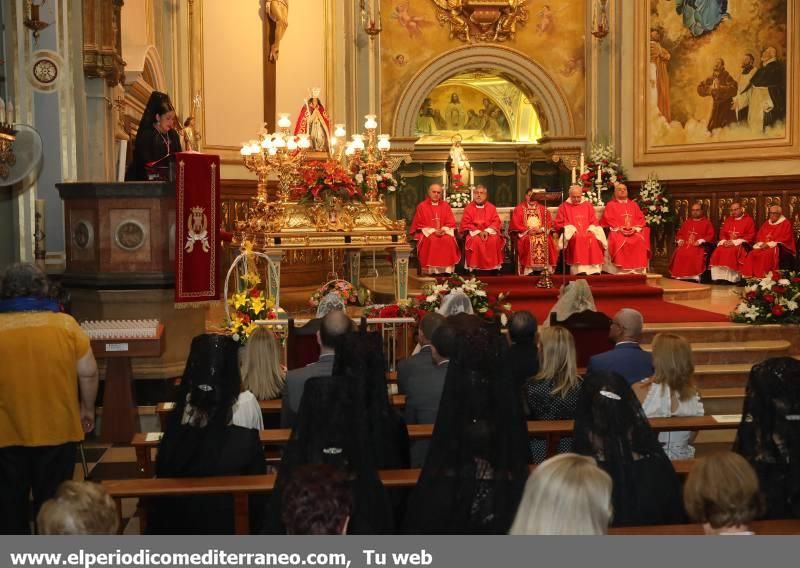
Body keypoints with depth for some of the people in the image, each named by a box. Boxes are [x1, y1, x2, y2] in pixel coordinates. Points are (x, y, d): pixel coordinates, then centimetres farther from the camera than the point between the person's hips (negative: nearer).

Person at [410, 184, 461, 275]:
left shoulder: (445, 205, 12)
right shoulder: (422, 206, 4)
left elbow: (451, 223, 8)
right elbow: (420, 225, -1)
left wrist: (444, 230, -12)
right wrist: (433, 231, -13)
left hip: (444, 232, 2)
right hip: (427, 233, -2)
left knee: (449, 240, -29)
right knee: (431, 240, -34)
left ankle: (447, 269, -28)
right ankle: (431, 269, -33)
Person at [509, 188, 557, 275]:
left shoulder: (542, 209, 17)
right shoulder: (519, 209, 9)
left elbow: (549, 222, 9)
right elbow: (515, 224, 0)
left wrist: (541, 229, -11)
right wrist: (527, 230, -13)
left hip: (541, 233, 2)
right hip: (525, 234, -2)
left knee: (548, 241, -30)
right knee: (528, 241, -36)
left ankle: (546, 269, -28)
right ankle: (528, 270, -36)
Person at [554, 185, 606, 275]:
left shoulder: (588, 205, 19)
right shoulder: (564, 207, 12)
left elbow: (594, 222, 17)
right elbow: (558, 224, 7)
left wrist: (590, 229, -5)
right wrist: (571, 229, -9)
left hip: (587, 232, 2)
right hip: (571, 234, -2)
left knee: (594, 239, -31)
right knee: (578, 239, -36)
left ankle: (594, 269, -35)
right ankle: (580, 270, -41)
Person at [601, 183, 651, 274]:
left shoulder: (633, 205, 22)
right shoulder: (610, 205, 12)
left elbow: (641, 218, 13)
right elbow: (609, 220, 0)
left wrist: (635, 227, -7)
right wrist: (620, 228, -14)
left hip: (634, 231, 3)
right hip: (617, 231, -3)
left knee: (641, 240, -29)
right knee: (620, 241, -35)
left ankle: (638, 268, -26)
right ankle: (621, 269, -34)